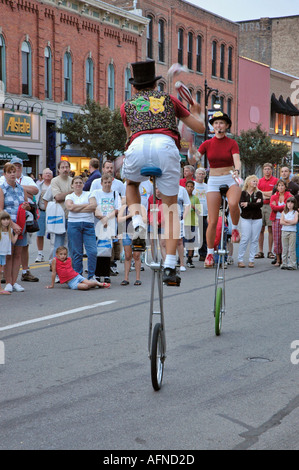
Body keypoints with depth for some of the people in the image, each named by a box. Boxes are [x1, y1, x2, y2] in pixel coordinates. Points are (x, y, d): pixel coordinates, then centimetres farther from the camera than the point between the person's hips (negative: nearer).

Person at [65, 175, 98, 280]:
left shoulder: (88, 194, 14)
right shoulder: (69, 196, 14)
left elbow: (93, 207, -4)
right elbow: (70, 207, -7)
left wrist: (77, 209, -6)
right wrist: (86, 205, -4)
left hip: (88, 224, 0)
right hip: (74, 224, 0)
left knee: (92, 251, -10)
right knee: (76, 252, -1)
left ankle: (91, 276, -1)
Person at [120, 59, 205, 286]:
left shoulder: (127, 105, 30)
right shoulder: (169, 99, 30)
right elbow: (200, 128, 31)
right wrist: (197, 113, 55)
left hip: (138, 148, 0)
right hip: (166, 147, 0)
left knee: (132, 184, 36)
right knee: (171, 205, 17)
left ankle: (138, 225, 8)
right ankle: (170, 267, 3)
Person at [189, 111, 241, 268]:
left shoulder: (232, 143, 0)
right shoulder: (207, 144, 3)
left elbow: (237, 160, -15)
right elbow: (194, 159, -5)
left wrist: (237, 170, -36)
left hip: (231, 179, -1)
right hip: (214, 181, 1)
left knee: (233, 204, -36)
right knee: (212, 221, -2)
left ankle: (235, 228, -6)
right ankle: (210, 253, 14)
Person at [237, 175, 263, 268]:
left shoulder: (259, 193, 9)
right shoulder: (243, 193, 3)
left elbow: (260, 204, -9)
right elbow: (242, 205, -11)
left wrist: (248, 204, -14)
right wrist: (255, 204, -11)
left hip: (257, 219, 2)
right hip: (245, 218, -2)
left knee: (254, 240, 1)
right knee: (245, 239, -8)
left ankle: (251, 260, 6)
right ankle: (240, 260, -2)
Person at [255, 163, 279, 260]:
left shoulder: (275, 180, 4)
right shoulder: (260, 181, 14)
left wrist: (262, 193, -3)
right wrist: (267, 195, -4)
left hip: (271, 206, -3)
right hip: (260, 206, 3)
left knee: (270, 229, -1)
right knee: (261, 229, 2)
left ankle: (270, 251, 3)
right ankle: (260, 251, 5)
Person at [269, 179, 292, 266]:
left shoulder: (289, 196, 4)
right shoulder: (274, 197, 11)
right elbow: (273, 207, -5)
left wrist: (277, 207, -11)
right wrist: (283, 206, -11)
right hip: (276, 220, 3)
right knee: (276, 240, 2)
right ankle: (278, 260, 9)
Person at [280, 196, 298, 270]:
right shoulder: (284, 212, 10)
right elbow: (281, 222, -3)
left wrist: (286, 220, -6)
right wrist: (290, 223, -11)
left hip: (292, 232, -3)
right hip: (284, 231, 3)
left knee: (292, 249, -3)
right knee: (284, 249, 5)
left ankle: (292, 264, 0)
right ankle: (284, 263, 10)